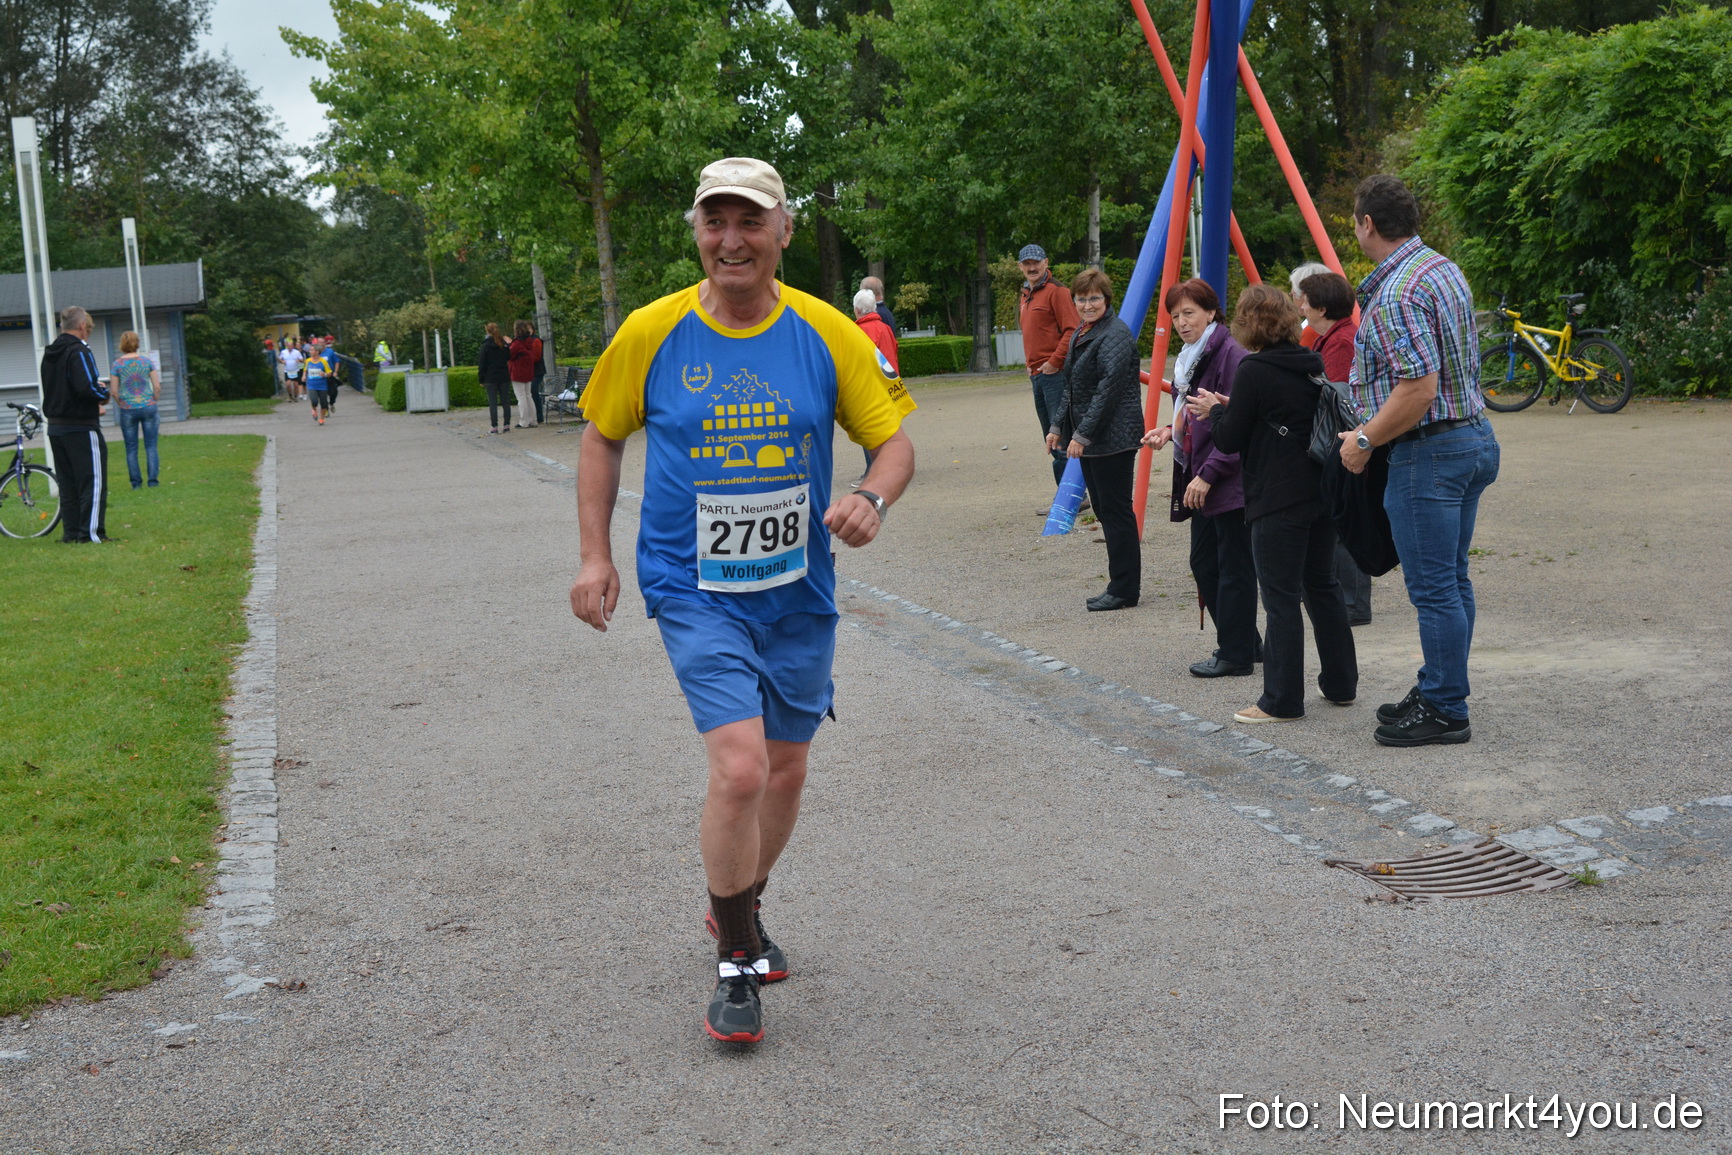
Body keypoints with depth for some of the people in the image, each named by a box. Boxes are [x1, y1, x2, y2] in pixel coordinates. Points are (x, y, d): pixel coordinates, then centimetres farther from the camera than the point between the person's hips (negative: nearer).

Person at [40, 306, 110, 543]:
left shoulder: (49, 354, 14)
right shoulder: (79, 352, -14)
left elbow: (52, 393, 18)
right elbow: (87, 388, -26)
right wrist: (104, 392, -5)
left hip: (55, 428, 9)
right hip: (81, 428, -9)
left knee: (67, 483, 13)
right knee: (93, 481, -4)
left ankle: (70, 532, 15)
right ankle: (91, 532, -6)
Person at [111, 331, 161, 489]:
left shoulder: (118, 363, -3)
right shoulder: (146, 361, -1)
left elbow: (114, 391, -3)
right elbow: (157, 387, -2)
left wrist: (122, 405, 12)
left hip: (128, 410, 0)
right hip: (148, 407, 1)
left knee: (131, 448, 7)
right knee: (151, 446, 5)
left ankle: (136, 482, 8)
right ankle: (153, 480, 1)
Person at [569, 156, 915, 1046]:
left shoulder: (826, 333, -4)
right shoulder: (651, 333, -6)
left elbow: (894, 439, 2)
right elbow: (603, 437, 8)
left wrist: (873, 497, -20)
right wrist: (595, 557, 2)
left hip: (798, 594, 3)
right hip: (694, 591, -3)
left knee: (786, 770, 15)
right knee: (740, 768, -17)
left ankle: (738, 910, 43)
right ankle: (738, 962, 4)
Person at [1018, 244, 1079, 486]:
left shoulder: (1056, 291, -8)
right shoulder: (1025, 296, 19)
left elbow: (1071, 330, -15)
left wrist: (1054, 362, -16)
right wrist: (1031, 365, 16)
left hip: (1055, 373, -9)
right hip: (1037, 375, 9)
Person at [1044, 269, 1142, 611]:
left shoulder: (1116, 335, -15)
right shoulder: (1082, 333, 15)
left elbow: (1108, 389, -21)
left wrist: (1083, 434, -22)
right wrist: (1059, 426, 17)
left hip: (1113, 438, -10)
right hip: (1089, 439, 10)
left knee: (1116, 510, -4)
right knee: (1103, 508, 13)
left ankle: (1124, 589, 2)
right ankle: (1119, 585, 20)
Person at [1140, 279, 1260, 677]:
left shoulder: (1231, 355, -15)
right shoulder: (1188, 359, 14)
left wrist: (1208, 474, -20)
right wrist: (1170, 431, 7)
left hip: (1230, 481, -10)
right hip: (1201, 480, 10)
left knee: (1233, 567, -1)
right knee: (1203, 563, 14)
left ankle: (1235, 653, 8)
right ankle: (1245, 641, 26)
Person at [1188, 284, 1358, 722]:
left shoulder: (1254, 371, -13)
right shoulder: (1313, 365, 9)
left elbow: (1230, 440, -11)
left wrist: (1214, 410, 9)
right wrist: (1231, 407, 18)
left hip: (1278, 501, -8)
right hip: (1321, 492, 8)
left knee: (1282, 599, -2)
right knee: (1322, 587, 18)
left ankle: (1282, 701, 3)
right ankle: (1340, 683, 26)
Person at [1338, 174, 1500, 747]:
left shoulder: (1395, 296, -20)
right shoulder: (1444, 268, 12)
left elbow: (1419, 388, -26)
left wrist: (1363, 441, -13)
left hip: (1429, 452, -10)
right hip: (1475, 438, 10)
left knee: (1432, 587, -2)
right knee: (1452, 580, 16)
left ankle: (1444, 711, 5)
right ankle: (1439, 692, 27)